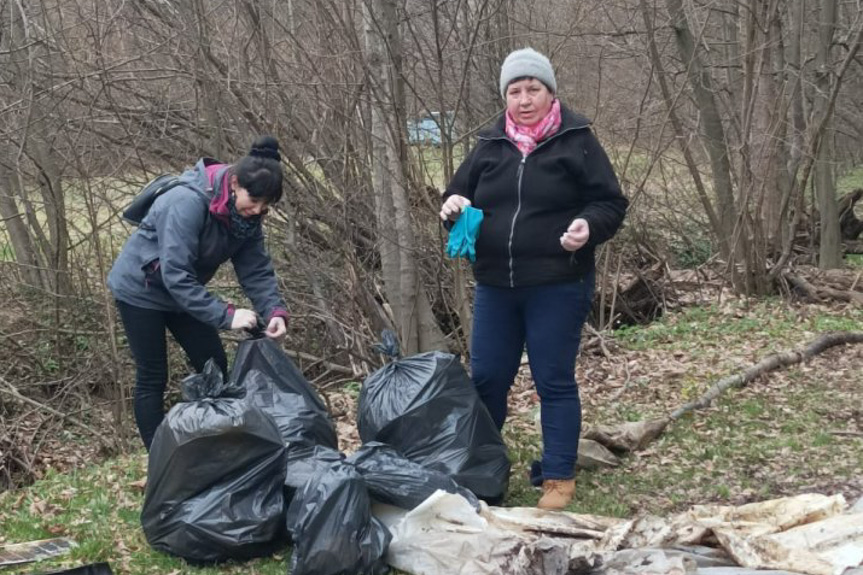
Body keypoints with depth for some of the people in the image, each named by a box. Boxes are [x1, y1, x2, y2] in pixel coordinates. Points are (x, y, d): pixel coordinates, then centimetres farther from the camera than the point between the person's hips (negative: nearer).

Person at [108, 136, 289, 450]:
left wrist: (275, 310, -28)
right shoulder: (188, 203, -35)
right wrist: (226, 315, -40)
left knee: (215, 366, 6)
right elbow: (175, 275, -37)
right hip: (141, 289, -7)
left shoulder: (245, 215, -12)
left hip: (182, 291, 7)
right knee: (152, 378, -1)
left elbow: (257, 270, -10)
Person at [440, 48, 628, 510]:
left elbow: (611, 204, -3)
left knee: (554, 383, 3)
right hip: (494, 286, 4)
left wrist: (588, 226, -24)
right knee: (485, 380, 11)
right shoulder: (490, 146, 9)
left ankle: (559, 480, 15)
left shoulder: (576, 141, -3)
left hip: (558, 288, -4)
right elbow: (460, 195, 17)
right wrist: (452, 207, -7)